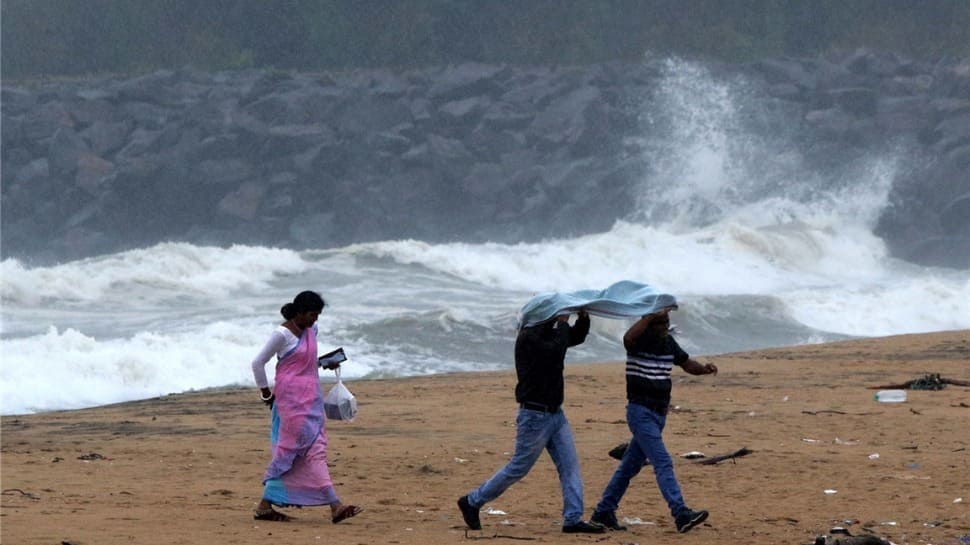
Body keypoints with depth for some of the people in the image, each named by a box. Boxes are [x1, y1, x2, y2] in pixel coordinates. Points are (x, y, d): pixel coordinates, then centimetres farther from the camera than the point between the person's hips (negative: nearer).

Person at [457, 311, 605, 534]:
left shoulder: (549, 332, 10)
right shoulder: (528, 338, -17)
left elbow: (577, 336, 25)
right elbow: (556, 351, -32)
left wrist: (583, 317, 5)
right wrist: (563, 323, -19)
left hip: (555, 414, 9)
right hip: (535, 415, -9)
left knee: (570, 465, 0)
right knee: (518, 468, 0)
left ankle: (573, 519, -1)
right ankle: (472, 502, 13)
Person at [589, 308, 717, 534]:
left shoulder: (668, 342, 9)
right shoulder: (639, 340, -12)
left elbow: (687, 363, 17)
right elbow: (628, 338, -36)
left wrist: (704, 368, -4)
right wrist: (652, 315, -38)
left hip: (659, 413, 8)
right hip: (641, 412, -8)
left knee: (631, 465, 14)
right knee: (663, 463, -17)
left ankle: (604, 512, 23)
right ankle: (681, 515, -25)